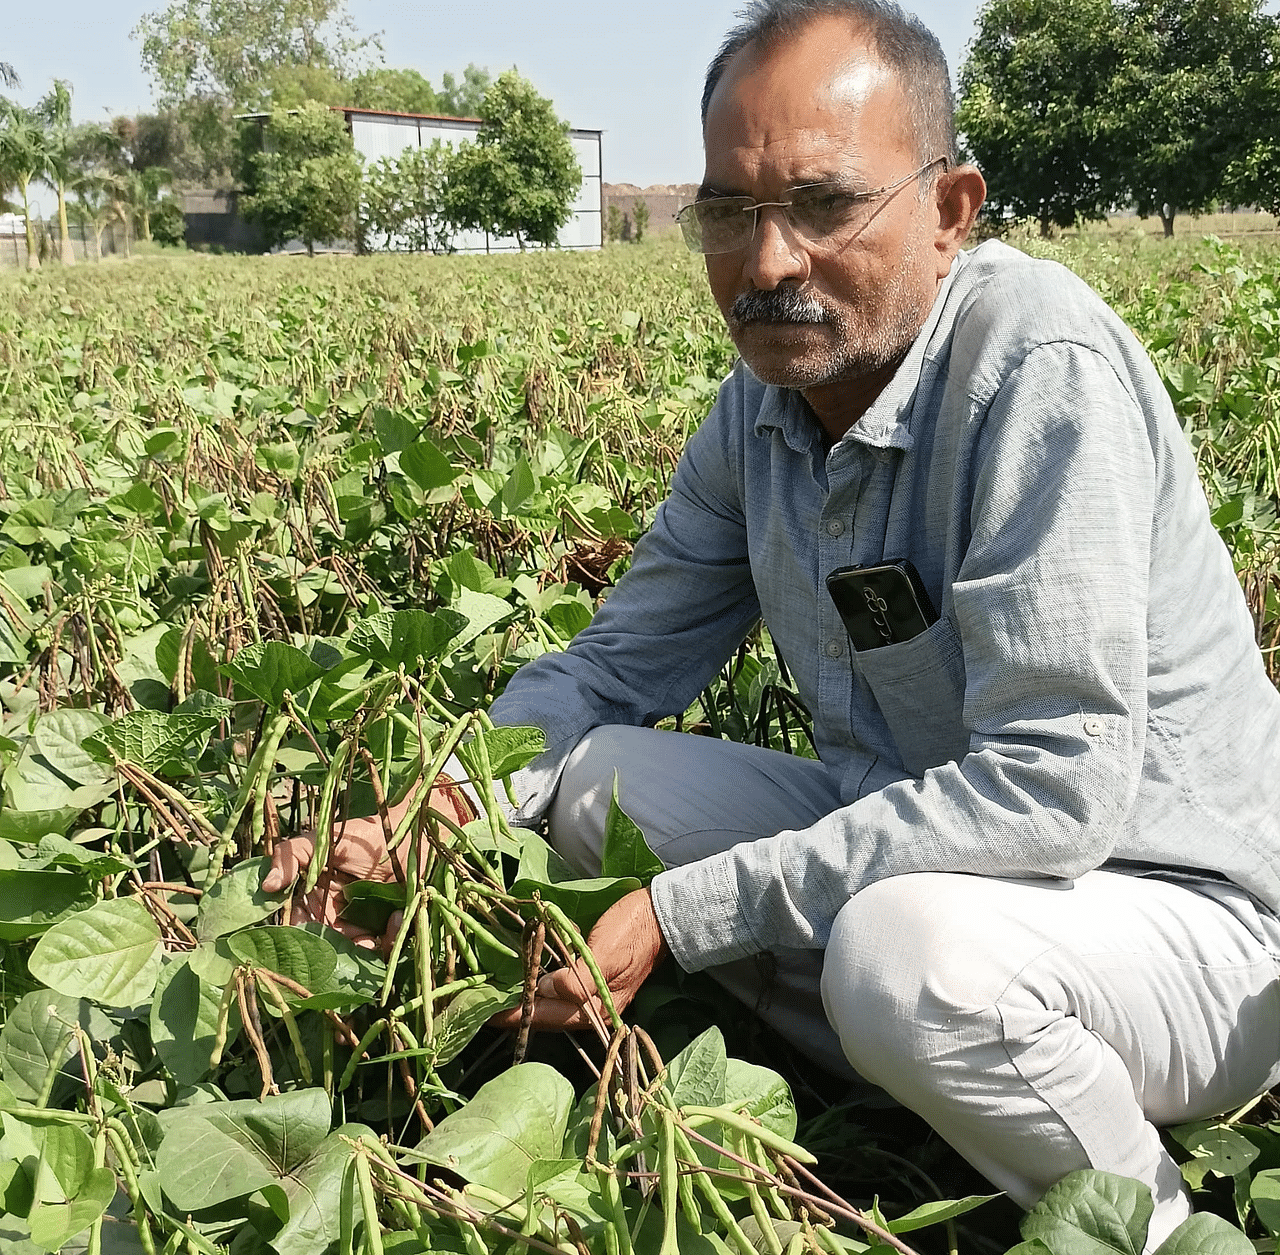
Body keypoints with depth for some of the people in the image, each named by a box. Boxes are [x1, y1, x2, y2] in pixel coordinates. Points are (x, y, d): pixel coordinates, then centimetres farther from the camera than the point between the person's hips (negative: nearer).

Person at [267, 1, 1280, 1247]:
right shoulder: (763, 404, -1)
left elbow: (1057, 786, -31)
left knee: (909, 945, -37)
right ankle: (911, 1099, 2)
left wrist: (679, 913, -29)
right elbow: (617, 663, 5)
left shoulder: (1039, 371, -25)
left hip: (1169, 902, -6)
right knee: (591, 775, -6)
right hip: (910, 843, 7)